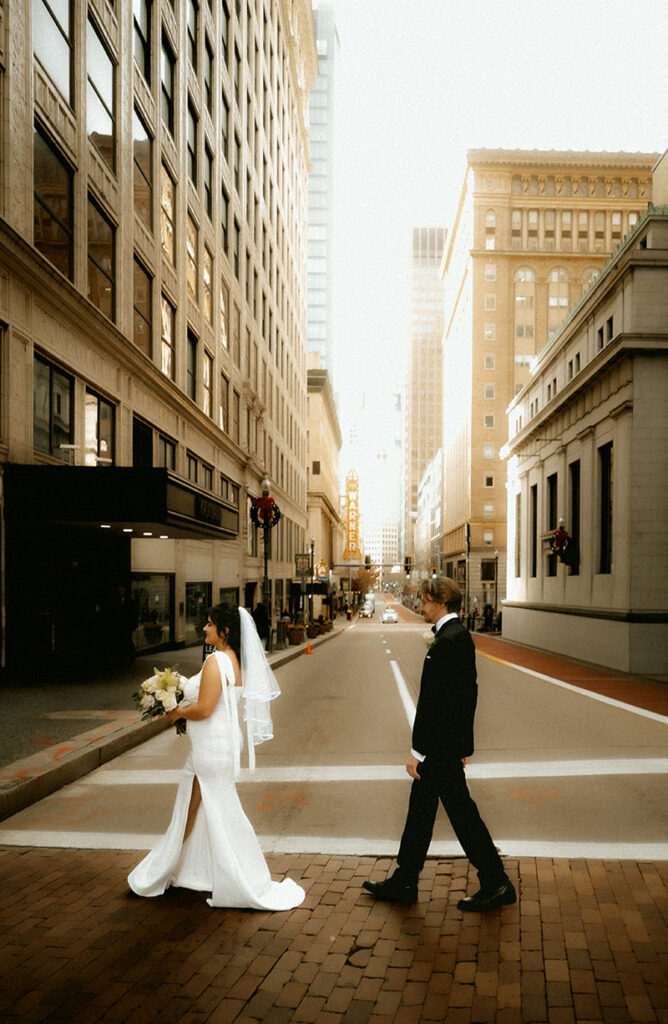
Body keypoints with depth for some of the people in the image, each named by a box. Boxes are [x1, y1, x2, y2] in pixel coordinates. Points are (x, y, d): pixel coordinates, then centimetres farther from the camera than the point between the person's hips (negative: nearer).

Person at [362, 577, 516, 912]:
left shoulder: (447, 641, -22)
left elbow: (432, 701, -23)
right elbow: (468, 693, 15)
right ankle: (403, 883, 26)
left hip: (440, 746, -10)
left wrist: (417, 750, -19)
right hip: (450, 742, 10)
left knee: (461, 812, 2)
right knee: (420, 809, 16)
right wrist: (462, 746, 20)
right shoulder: (461, 636, 10)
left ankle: (497, 884, 16)